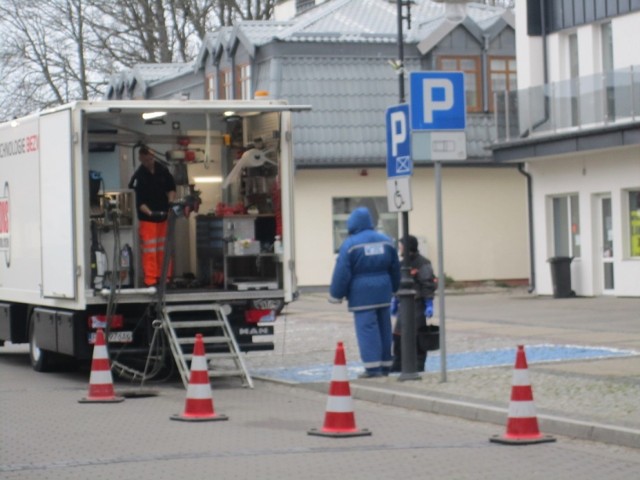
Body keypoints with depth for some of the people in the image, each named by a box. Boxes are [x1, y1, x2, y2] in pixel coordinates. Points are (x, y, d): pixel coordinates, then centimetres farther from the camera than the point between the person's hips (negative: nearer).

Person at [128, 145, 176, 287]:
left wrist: (171, 201, -4)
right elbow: (139, 201, -15)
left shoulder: (162, 170, -1)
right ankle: (150, 280, -3)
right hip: (147, 217, -4)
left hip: (163, 215, 4)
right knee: (149, 250, -7)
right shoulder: (138, 176, -14)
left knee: (164, 248, 10)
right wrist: (149, 212, -27)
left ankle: (164, 277, 19)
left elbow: (171, 187, 13)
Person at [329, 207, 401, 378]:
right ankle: (385, 365, 18)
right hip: (383, 292, 6)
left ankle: (373, 367, -11)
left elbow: (342, 273, -10)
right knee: (384, 328, 12)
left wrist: (336, 295, -2)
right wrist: (393, 288, 29)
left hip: (361, 293, -6)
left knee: (366, 328, -5)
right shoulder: (386, 241, 8)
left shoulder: (350, 244, -9)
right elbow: (395, 268, 16)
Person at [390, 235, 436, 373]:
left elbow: (428, 285, -15)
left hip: (417, 305, -8)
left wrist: (429, 304, -19)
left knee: (417, 336, -4)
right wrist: (394, 302, 20)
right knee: (398, 335, 7)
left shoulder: (422, 264, -11)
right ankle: (397, 364, 16)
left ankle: (419, 365, 5)